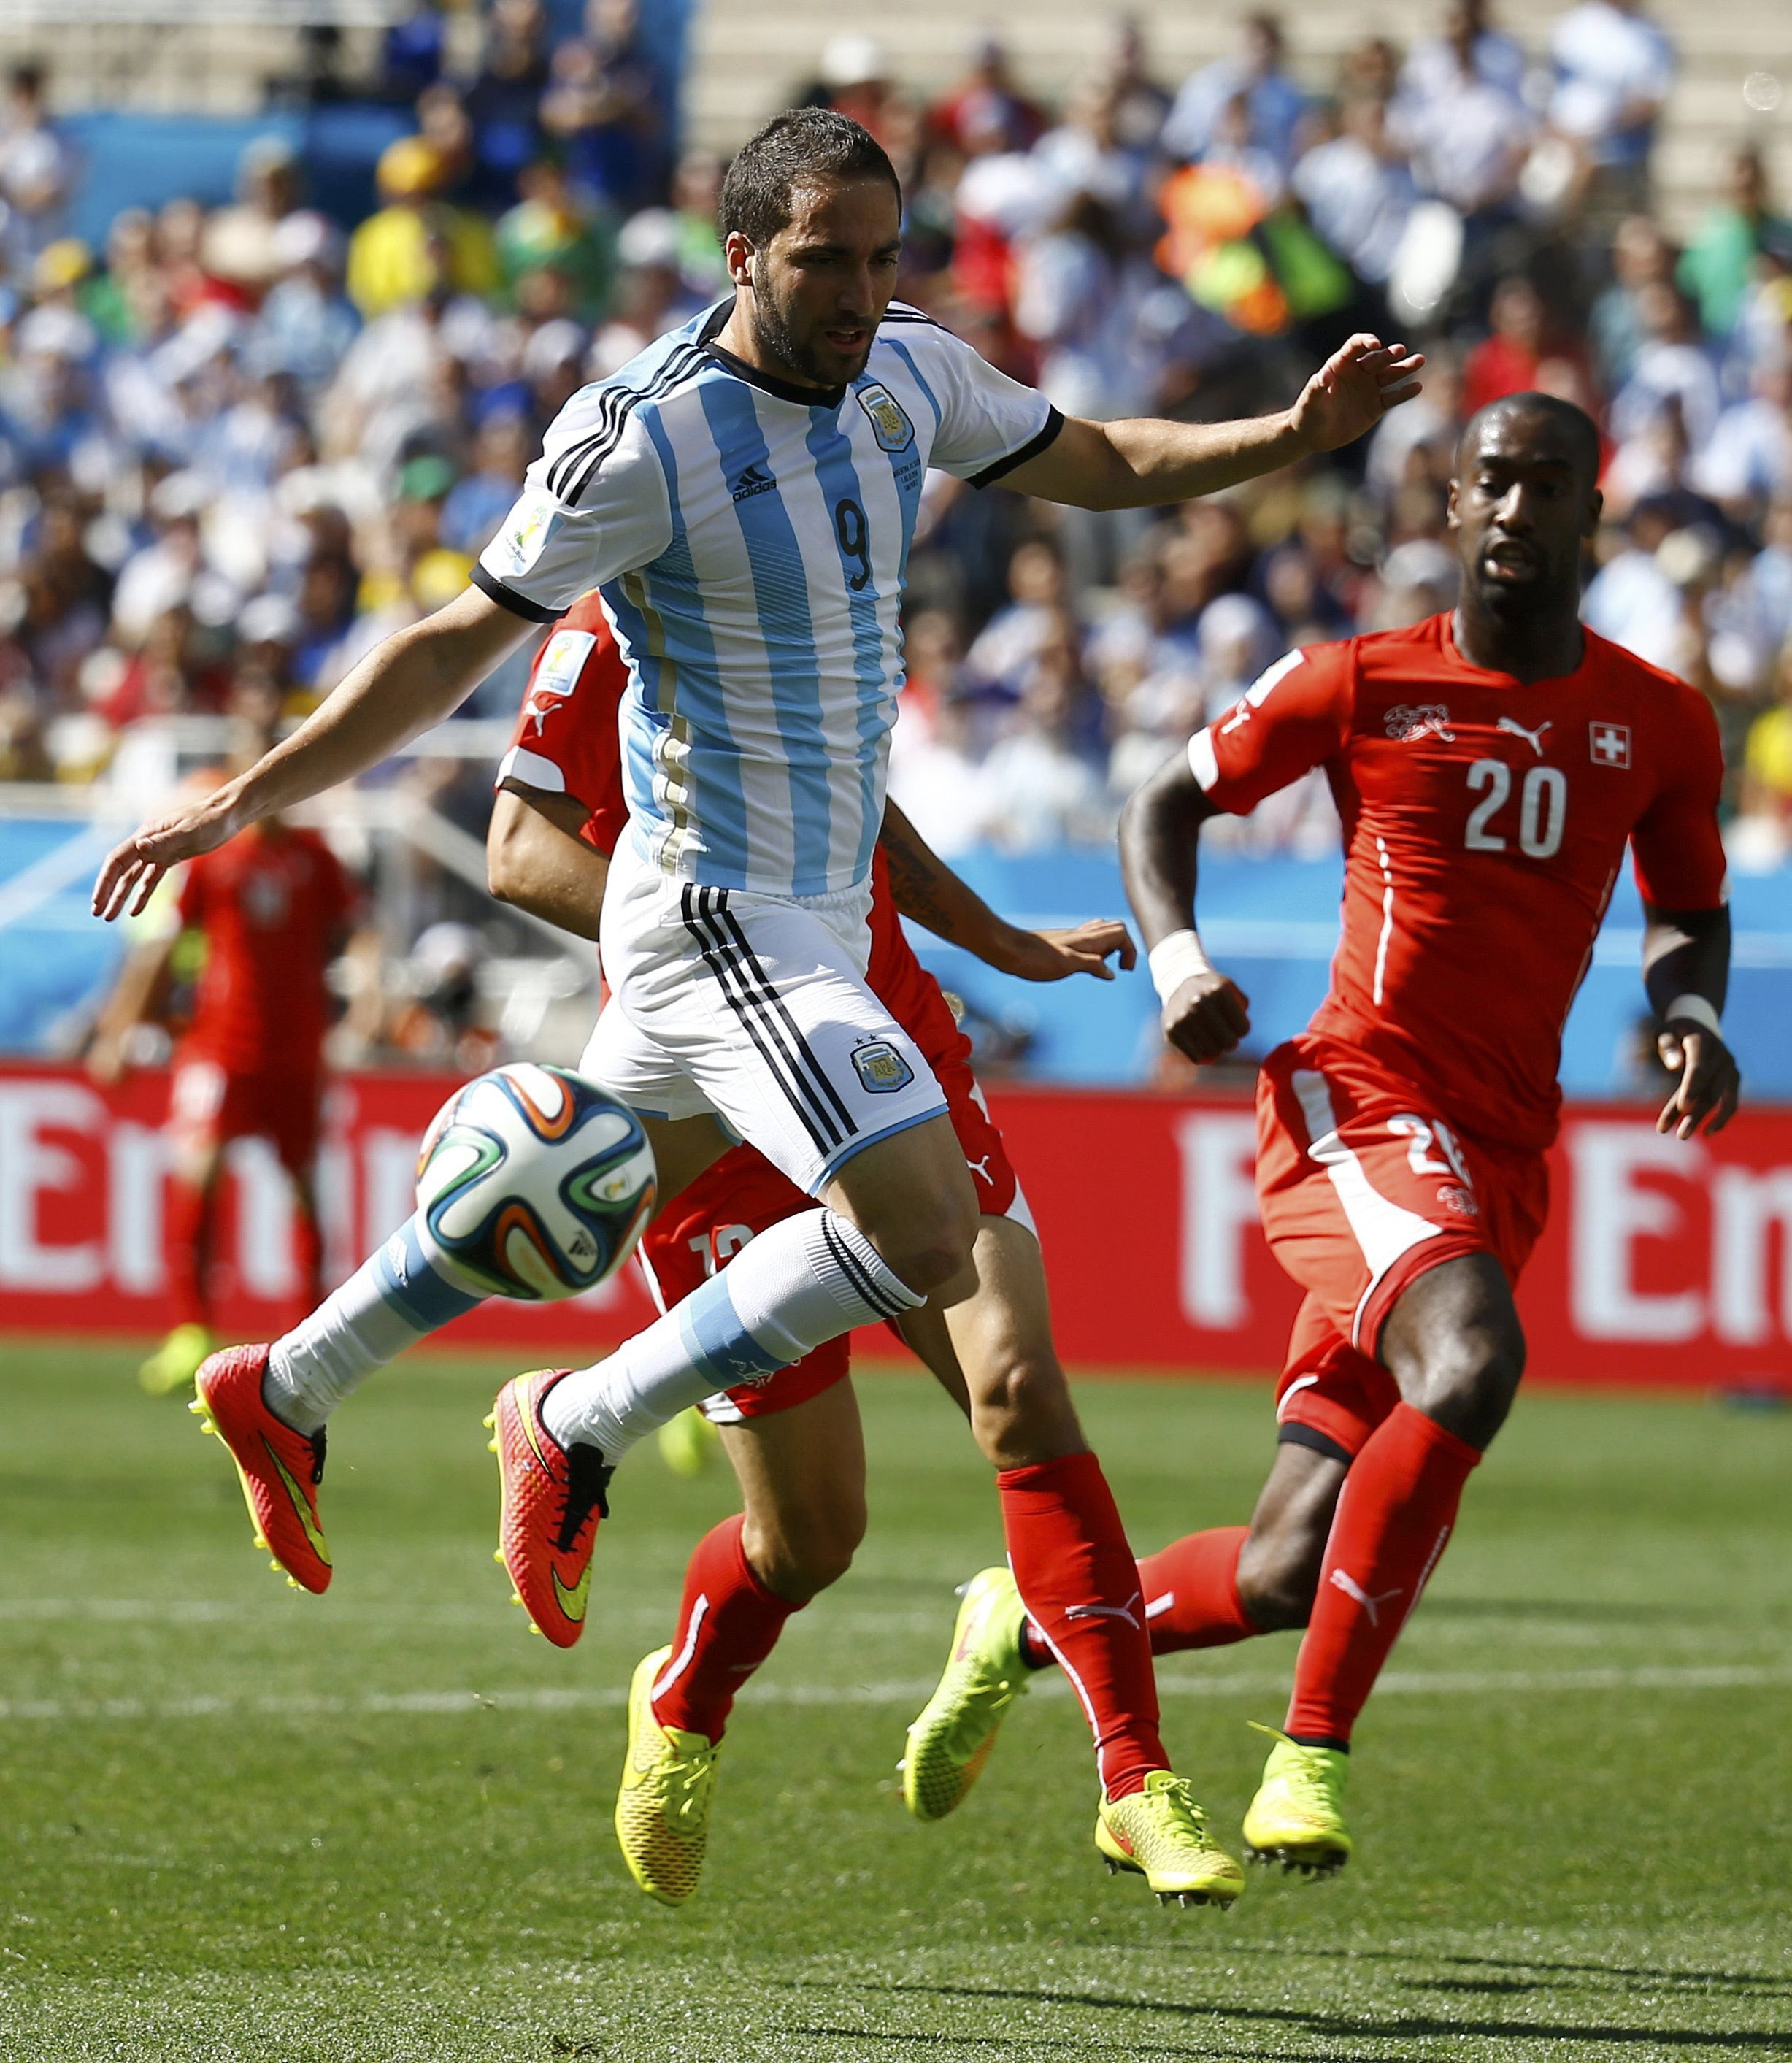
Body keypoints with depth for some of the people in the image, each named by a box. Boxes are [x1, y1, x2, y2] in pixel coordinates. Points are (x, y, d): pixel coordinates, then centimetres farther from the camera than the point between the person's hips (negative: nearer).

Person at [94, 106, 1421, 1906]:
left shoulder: (908, 375, 2)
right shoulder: (645, 438, -18)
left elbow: (1109, 468, 16)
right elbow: (464, 642, -12)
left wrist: (1295, 433, -1)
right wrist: (247, 799, -13)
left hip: (817, 915, 8)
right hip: (715, 922, -8)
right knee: (924, 1237, -22)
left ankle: (282, 1395, 42)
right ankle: (577, 1434, -6)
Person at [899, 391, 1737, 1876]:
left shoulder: (1660, 726, 10)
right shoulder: (1362, 684, 2)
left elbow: (1687, 910, 25)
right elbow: (1171, 803, 13)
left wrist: (1692, 1012, 3)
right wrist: (1176, 955, -6)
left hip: (1502, 1165, 4)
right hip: (1359, 1101, -4)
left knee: (1290, 1575, 0)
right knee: (1471, 1362, -35)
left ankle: (1029, 1626, 29)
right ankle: (1314, 1755, -28)